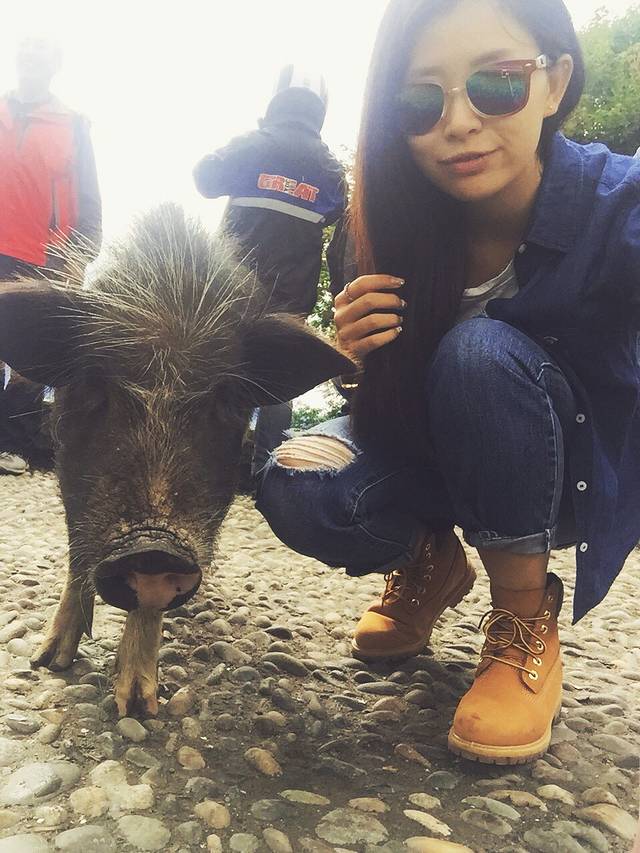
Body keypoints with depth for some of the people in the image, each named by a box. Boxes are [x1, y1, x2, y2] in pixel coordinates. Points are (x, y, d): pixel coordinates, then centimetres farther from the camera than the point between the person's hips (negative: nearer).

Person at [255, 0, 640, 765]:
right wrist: (356, 350, -28)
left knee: (480, 352, -33)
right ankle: (430, 564, 8)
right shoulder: (399, 220, -15)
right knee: (298, 491, -25)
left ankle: (528, 622, -12)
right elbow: (385, 405, -7)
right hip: (443, 454, 3)